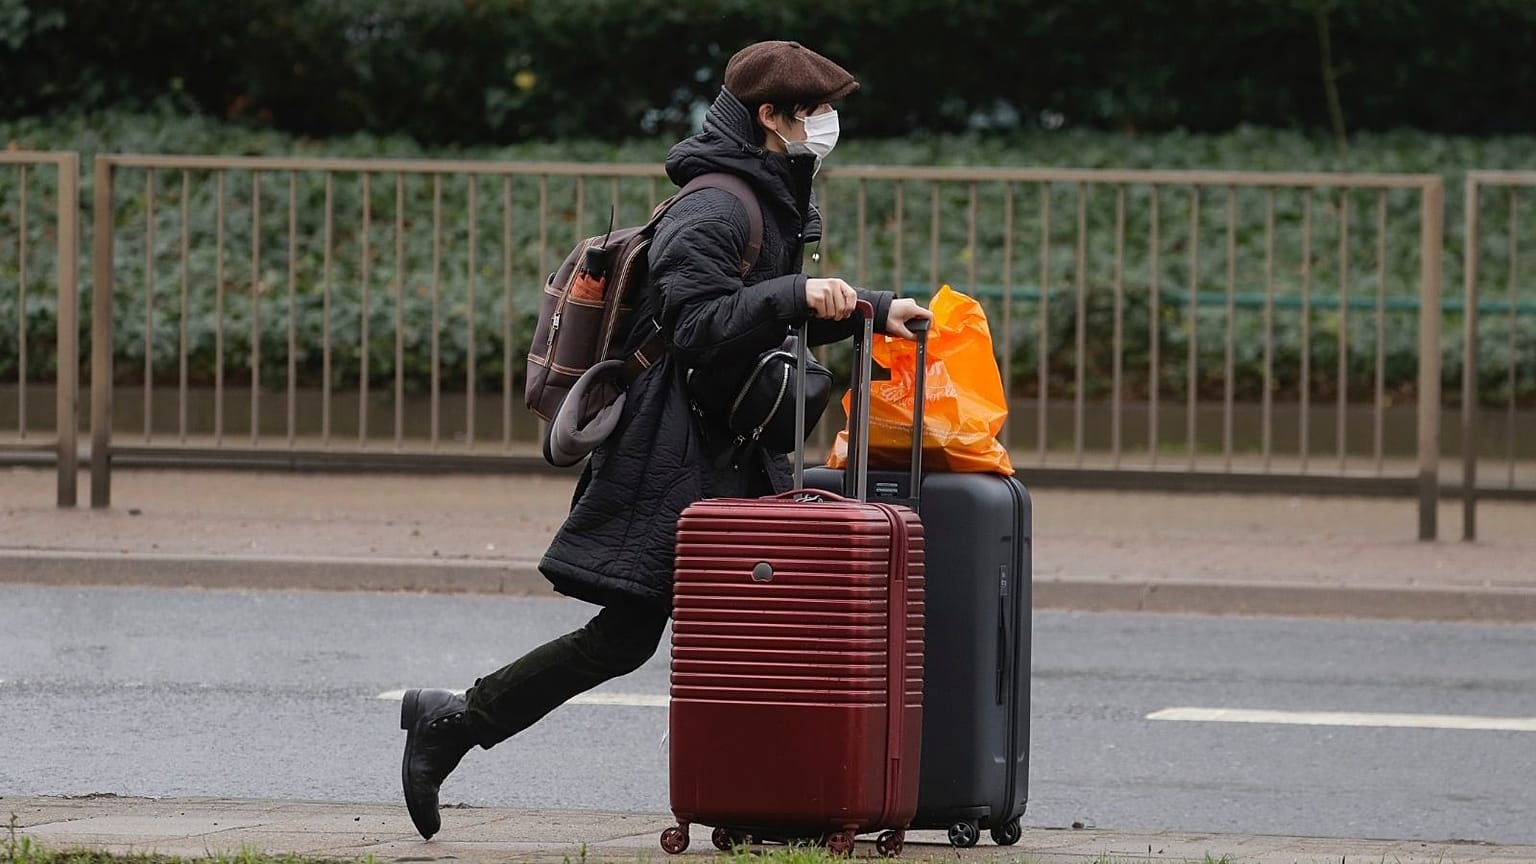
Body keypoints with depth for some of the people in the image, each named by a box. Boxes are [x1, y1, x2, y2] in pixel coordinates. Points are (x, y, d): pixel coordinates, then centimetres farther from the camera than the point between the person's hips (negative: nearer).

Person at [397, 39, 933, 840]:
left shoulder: (770, 203, 16)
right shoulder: (716, 209, -16)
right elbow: (700, 328, -24)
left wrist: (870, 309, 17)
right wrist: (797, 294, -31)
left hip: (728, 457, 10)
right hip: (675, 453, -10)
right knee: (624, 636, -8)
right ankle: (451, 721, 2)